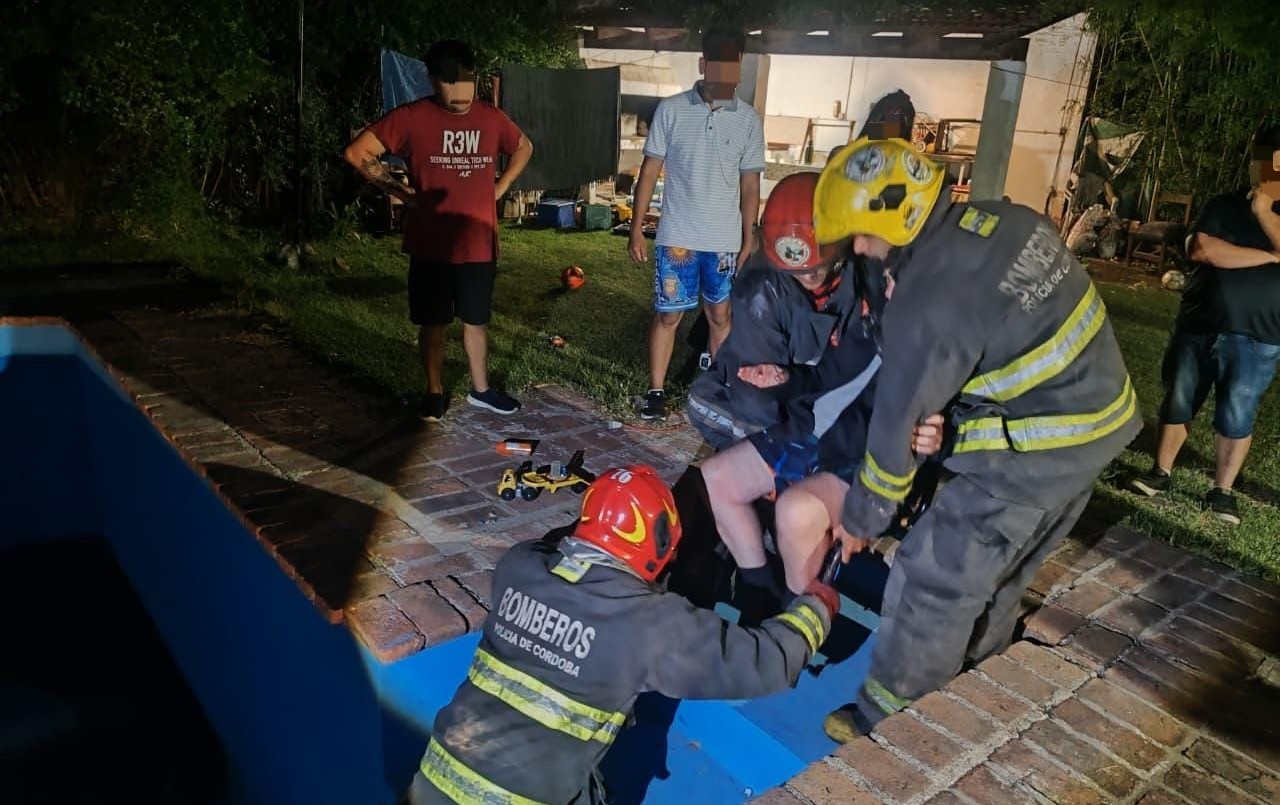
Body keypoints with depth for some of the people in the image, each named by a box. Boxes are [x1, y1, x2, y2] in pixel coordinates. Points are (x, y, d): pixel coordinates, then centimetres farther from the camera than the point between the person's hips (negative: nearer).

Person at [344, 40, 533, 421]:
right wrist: (402, 192, -7)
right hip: (431, 245, -3)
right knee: (432, 322, 7)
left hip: (479, 244, 3)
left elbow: (524, 148, 22)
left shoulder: (492, 117, 2)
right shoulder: (411, 117, -9)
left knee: (476, 320, 13)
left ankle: (481, 389, 28)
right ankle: (435, 393, 22)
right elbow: (357, 153, -6)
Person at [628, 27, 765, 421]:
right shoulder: (671, 110, -4)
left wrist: (749, 239, 4)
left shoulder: (749, 120, 1)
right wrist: (637, 228, -4)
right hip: (677, 237, -1)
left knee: (720, 316, 12)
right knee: (667, 315, 4)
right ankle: (656, 391, 16)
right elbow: (650, 171, -1)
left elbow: (749, 184, 6)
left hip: (725, 240, 2)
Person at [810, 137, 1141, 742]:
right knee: (999, 571, 25)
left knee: (936, 580, 3)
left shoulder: (928, 302, -24)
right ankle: (974, 674, 46)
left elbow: (900, 421, -15)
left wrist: (859, 518, -1)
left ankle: (887, 714, 19)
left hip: (1034, 451, -9)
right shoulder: (1006, 218, -1)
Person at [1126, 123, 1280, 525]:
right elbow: (1200, 249, -13)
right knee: (1178, 402, 9)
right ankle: (1160, 472, 22)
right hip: (1197, 327, 1)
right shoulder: (1223, 205, 4)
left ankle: (1222, 490, 13)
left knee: (1236, 417, 1)